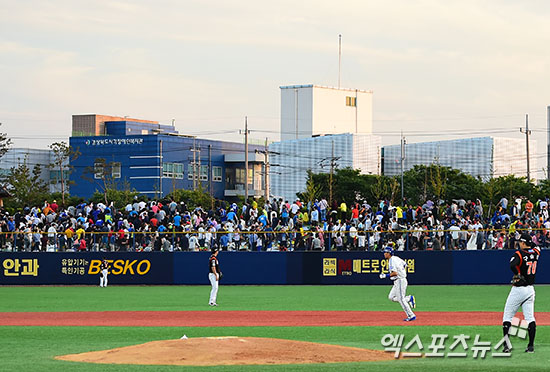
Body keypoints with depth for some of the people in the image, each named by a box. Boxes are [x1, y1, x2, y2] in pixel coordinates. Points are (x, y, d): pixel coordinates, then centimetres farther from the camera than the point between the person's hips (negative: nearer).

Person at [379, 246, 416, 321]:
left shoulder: (391, 260, -18)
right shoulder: (396, 258, 12)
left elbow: (395, 273, -27)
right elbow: (404, 265, 24)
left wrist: (385, 276, -19)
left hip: (400, 281, -10)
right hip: (397, 282, 10)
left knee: (401, 300, -6)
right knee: (391, 297, 12)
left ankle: (411, 316, -4)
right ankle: (409, 298, 12)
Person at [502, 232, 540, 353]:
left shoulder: (519, 254, -15)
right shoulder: (535, 252, 3)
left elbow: (512, 265, -35)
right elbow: (534, 246, 28)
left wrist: (518, 275, -20)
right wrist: (526, 237, 20)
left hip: (518, 289, -6)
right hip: (530, 290, 6)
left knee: (507, 317, 3)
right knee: (530, 318, 6)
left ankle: (507, 345, -3)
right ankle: (531, 346, 1)